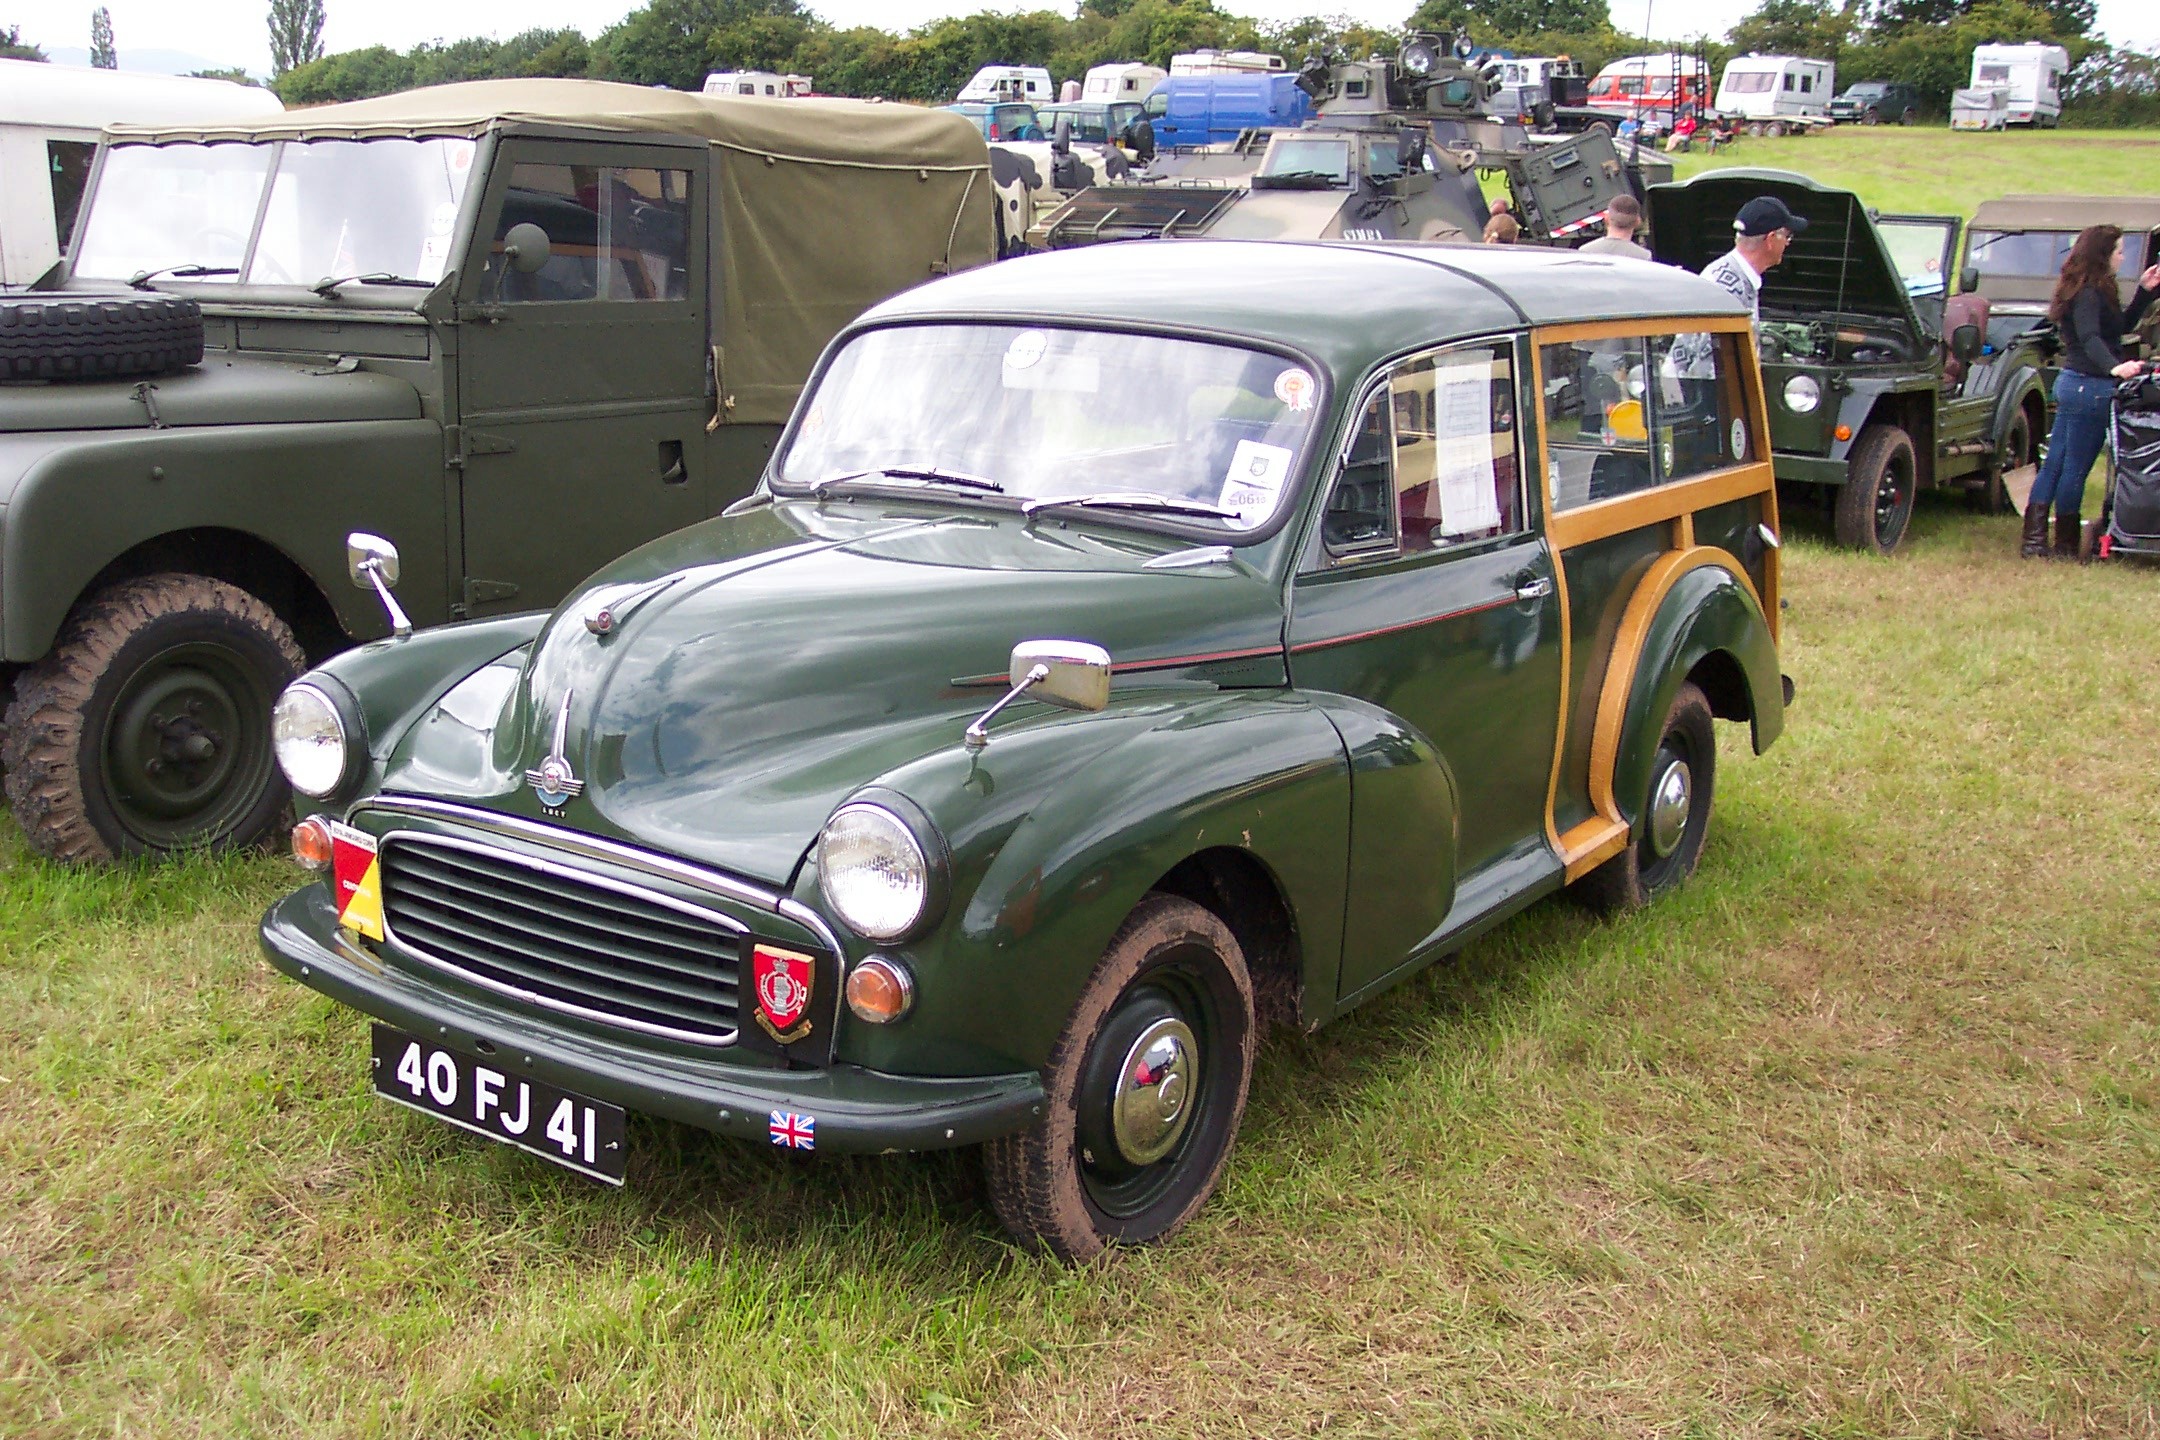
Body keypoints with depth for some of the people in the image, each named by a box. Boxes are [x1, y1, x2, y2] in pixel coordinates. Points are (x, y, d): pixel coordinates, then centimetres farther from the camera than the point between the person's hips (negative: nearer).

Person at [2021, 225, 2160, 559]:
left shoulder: (2093, 291, 15)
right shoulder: (2089, 293, -16)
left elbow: (2123, 325, 24)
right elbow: (2089, 338, -32)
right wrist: (2114, 367, -47)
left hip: (2072, 382, 10)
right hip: (2090, 387, -10)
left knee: (2054, 463, 9)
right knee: (2076, 467, -2)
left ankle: (2033, 540, 11)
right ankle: (2066, 546, 5)